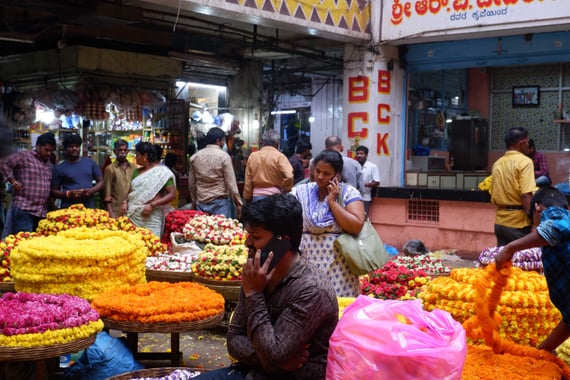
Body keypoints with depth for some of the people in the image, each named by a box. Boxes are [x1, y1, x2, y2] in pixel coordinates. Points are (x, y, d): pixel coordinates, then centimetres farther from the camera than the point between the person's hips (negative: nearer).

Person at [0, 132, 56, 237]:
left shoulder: (50, 163, 19)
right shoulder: (24, 157, -1)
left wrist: (52, 205, 16)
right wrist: (13, 181, -10)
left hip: (43, 212, 6)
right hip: (24, 209, -6)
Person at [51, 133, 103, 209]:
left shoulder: (90, 162, 11)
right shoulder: (59, 168, 6)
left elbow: (100, 182, 14)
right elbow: (54, 191, 7)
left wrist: (92, 190, -6)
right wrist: (68, 194, -11)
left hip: (89, 208, 2)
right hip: (68, 209, -2)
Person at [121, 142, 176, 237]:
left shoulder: (162, 172, -6)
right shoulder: (137, 171, 14)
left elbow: (172, 194, -10)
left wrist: (152, 205, -18)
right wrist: (125, 202, 2)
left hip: (150, 216, -5)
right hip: (132, 214, 6)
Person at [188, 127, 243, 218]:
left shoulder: (195, 157, 6)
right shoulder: (224, 156, -8)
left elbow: (191, 183, 11)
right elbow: (231, 183, -9)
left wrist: (194, 201, 22)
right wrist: (238, 203, -2)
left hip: (201, 203, 4)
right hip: (220, 202, -4)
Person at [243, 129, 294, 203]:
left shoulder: (252, 156, 7)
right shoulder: (279, 156, -5)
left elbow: (248, 182, 8)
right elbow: (289, 176, -18)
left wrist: (247, 199, 14)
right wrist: (285, 190, -1)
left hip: (256, 197, 3)